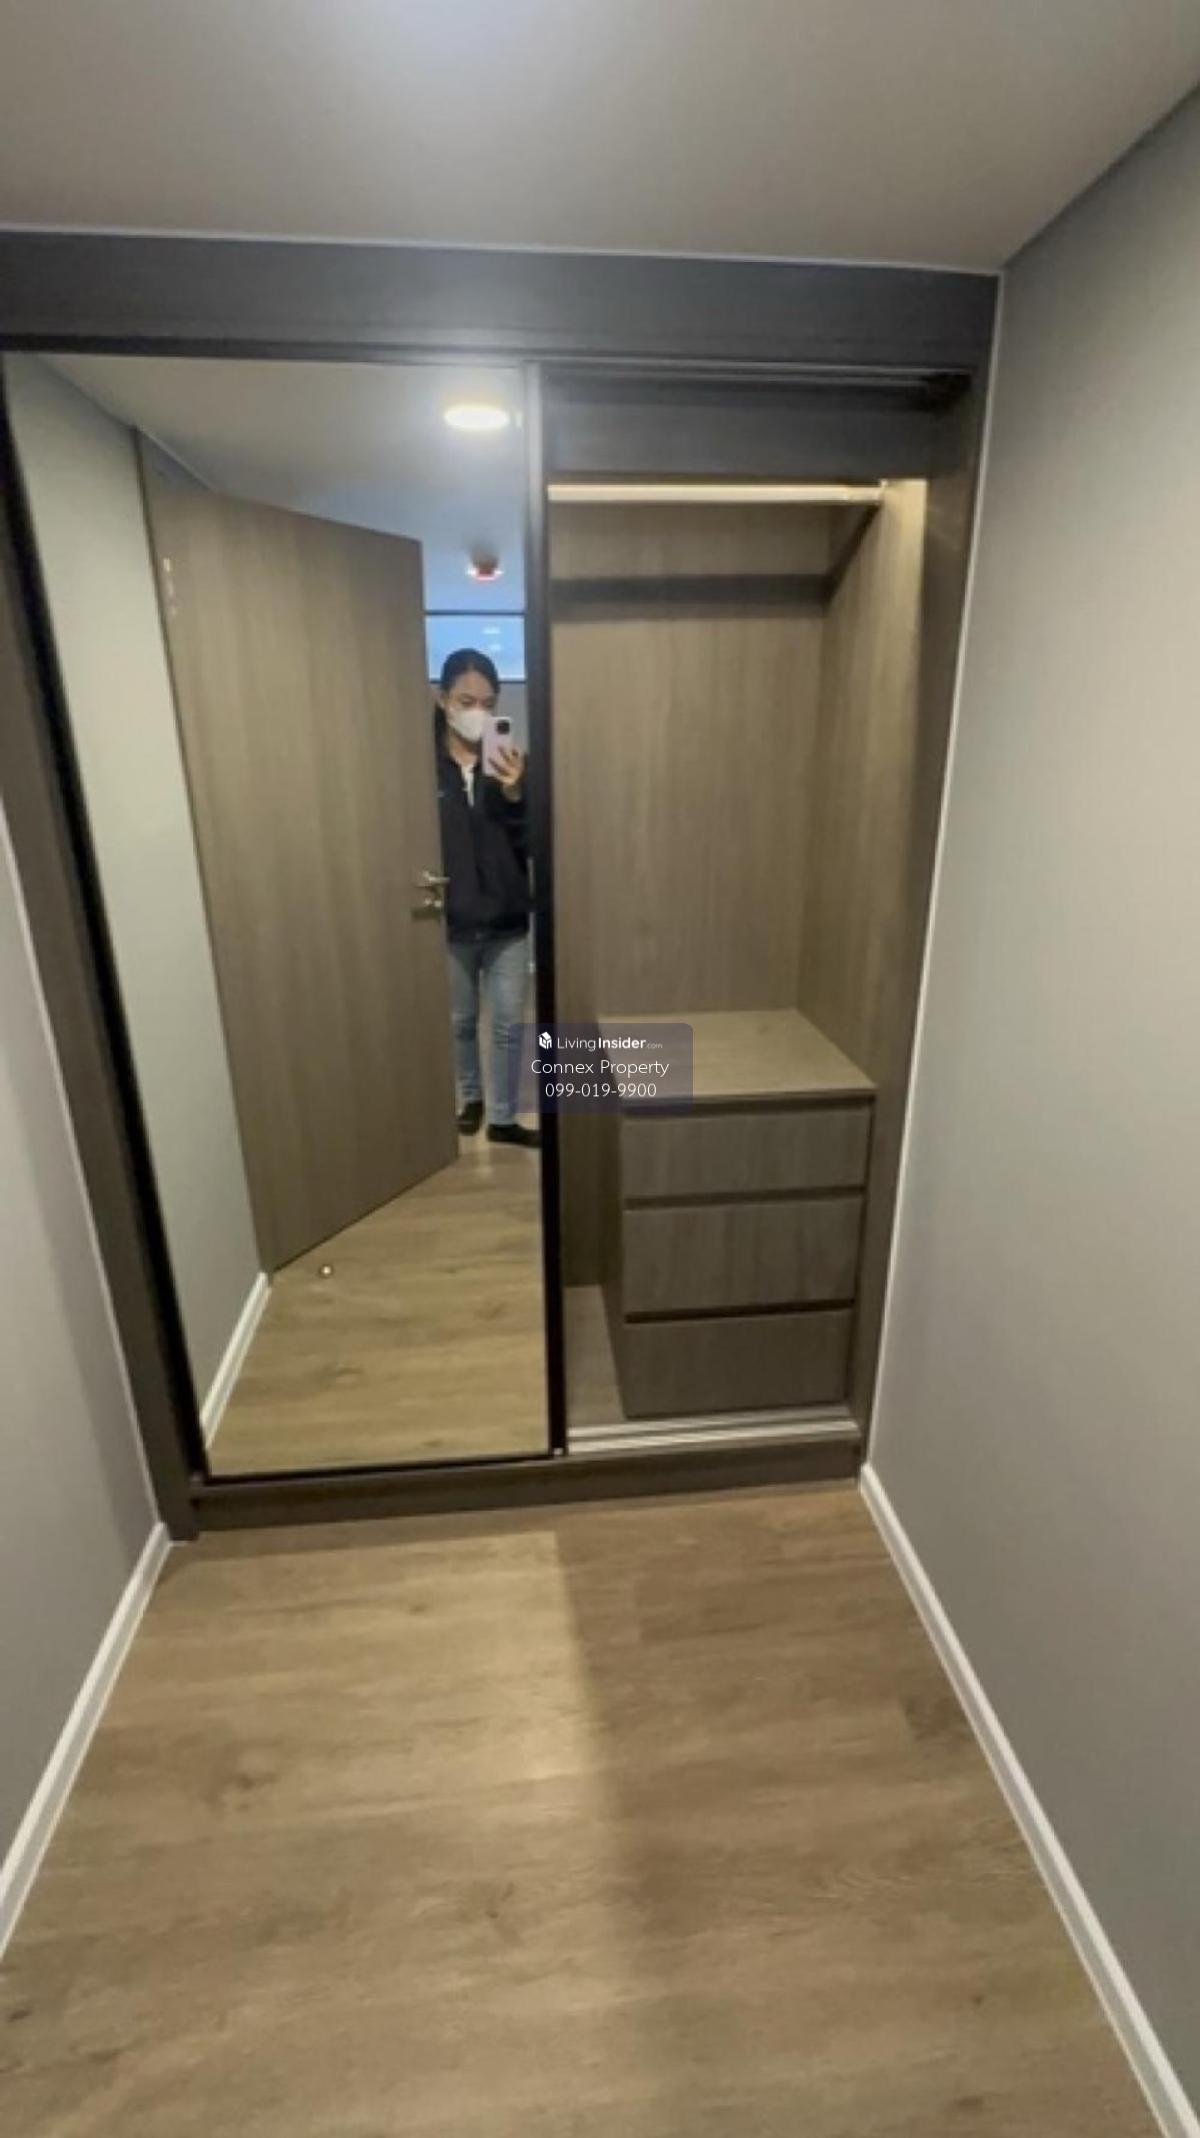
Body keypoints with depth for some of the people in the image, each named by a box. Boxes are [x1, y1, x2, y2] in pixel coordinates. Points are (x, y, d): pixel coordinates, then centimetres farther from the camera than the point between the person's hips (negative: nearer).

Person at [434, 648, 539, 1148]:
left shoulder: (509, 763, -3)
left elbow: (533, 845, -7)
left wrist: (515, 795, -23)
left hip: (507, 921, 1)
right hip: (450, 923, 0)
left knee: (507, 1025, 8)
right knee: (460, 1022, 16)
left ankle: (502, 1119, 23)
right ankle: (470, 1098, 39)